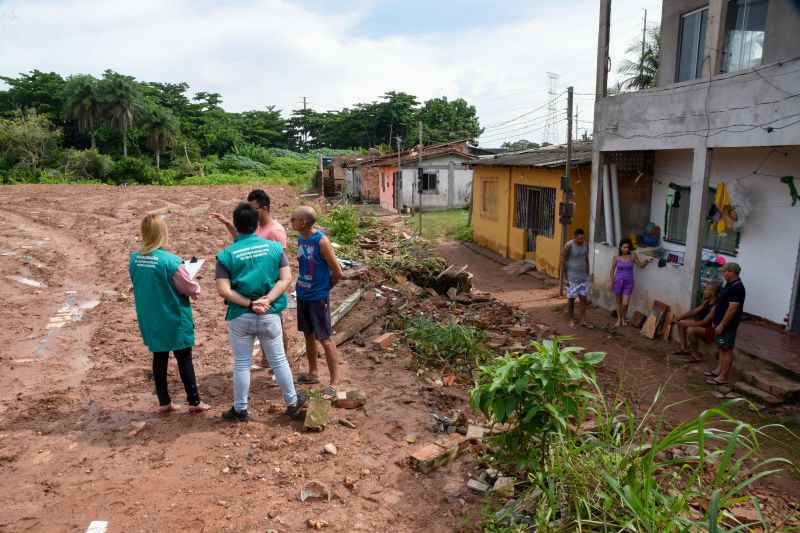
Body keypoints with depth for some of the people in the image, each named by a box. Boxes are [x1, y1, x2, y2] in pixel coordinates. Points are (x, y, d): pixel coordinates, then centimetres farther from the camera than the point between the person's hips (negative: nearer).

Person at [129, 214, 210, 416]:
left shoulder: (134, 259, -4)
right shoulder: (170, 260, -23)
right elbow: (190, 288, -12)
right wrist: (197, 288, 9)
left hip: (150, 320, 5)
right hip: (174, 319, -5)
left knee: (159, 359, 16)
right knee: (184, 359, 7)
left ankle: (164, 403, 25)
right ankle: (194, 402, 17)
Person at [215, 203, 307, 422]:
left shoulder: (226, 254, -8)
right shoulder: (274, 247, -5)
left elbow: (223, 290, -16)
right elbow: (286, 278, -11)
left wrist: (249, 304, -14)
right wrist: (267, 300, -17)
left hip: (240, 317, -1)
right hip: (270, 315, 1)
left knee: (242, 364, 13)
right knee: (279, 361, 15)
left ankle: (240, 410, 28)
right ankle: (292, 402, 30)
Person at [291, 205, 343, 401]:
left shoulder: (321, 241, -20)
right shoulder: (300, 238, 3)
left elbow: (337, 273, -16)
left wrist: (322, 289, -2)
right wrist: (303, 286, 9)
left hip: (318, 298, -8)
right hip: (302, 295, 8)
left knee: (325, 339, -1)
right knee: (308, 334, 18)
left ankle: (334, 383, 9)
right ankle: (313, 374, 34)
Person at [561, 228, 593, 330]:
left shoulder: (585, 245, 2)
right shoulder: (569, 246, -16)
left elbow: (586, 260, 13)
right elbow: (563, 262, -13)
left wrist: (588, 274, 13)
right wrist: (565, 278, -14)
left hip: (584, 278, 5)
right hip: (572, 279, -5)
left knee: (583, 298, 7)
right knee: (571, 299, 5)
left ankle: (582, 320, 16)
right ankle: (571, 320, 18)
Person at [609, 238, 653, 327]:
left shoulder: (632, 256, -7)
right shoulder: (616, 257, -8)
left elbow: (640, 265, 4)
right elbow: (612, 270, 0)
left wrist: (647, 261, -15)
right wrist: (611, 282, -1)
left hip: (628, 282, 0)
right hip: (618, 281, 0)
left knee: (625, 303, -4)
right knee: (619, 301, 13)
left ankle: (623, 318, 23)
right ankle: (619, 319, 30)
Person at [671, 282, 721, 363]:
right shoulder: (707, 301, 3)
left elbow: (704, 322, -28)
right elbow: (694, 311, 9)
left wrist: (686, 324, -25)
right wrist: (679, 318, 0)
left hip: (711, 331, -10)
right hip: (703, 325, 10)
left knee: (690, 330, -35)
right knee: (680, 322, 7)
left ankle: (696, 356, -15)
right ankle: (684, 348, 11)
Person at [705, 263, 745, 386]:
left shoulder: (737, 288, -21)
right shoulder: (730, 284, 10)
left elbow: (732, 309, -24)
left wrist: (721, 325, -22)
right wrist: (716, 321, 20)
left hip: (728, 325, -10)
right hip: (722, 322, 10)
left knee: (727, 349, -3)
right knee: (722, 348, 17)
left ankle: (723, 377, 2)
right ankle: (718, 370, 26)